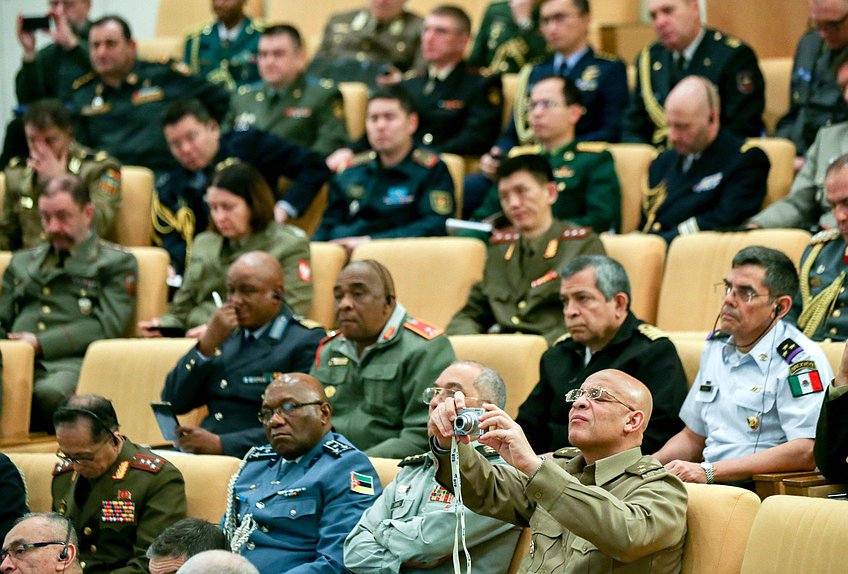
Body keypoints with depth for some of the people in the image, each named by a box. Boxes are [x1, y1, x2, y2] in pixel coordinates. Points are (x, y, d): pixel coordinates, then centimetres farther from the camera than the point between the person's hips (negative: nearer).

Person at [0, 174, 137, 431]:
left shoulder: (117, 263, 16)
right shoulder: (22, 261, 33)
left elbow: (108, 325, 1)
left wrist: (40, 343, -8)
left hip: (71, 362, -3)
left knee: (49, 393, -43)